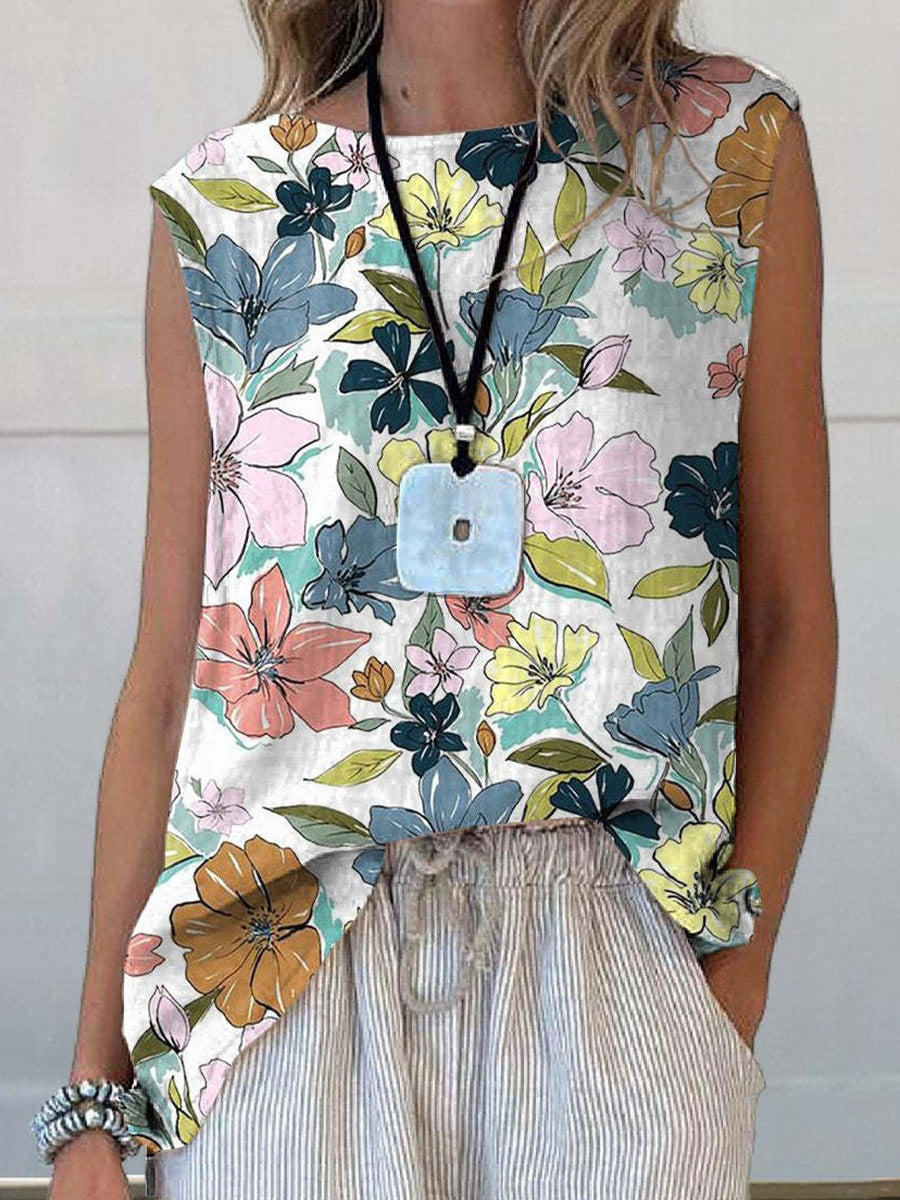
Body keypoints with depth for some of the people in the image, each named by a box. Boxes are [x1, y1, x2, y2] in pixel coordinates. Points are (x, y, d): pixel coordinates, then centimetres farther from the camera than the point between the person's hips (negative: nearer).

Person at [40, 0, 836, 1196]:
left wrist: (738, 978, -2)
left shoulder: (738, 143, 3)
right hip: (282, 958, 1)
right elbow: (166, 672, 4)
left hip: (611, 952, 0)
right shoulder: (227, 203, 4)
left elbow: (792, 618, 4)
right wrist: (94, 1097, 4)